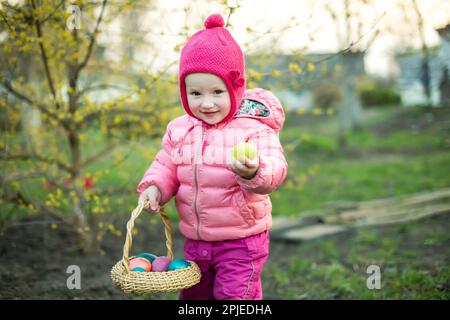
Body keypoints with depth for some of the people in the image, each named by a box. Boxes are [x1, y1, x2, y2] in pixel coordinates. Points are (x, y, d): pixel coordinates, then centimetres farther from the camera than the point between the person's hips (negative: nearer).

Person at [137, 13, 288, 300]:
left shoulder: (254, 128, -17)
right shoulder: (179, 130, 0)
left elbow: (275, 168, -28)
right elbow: (166, 166, 10)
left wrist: (254, 171, -50)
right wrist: (154, 187, -10)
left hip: (241, 240, -6)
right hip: (195, 240, 6)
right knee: (192, 296, 24)